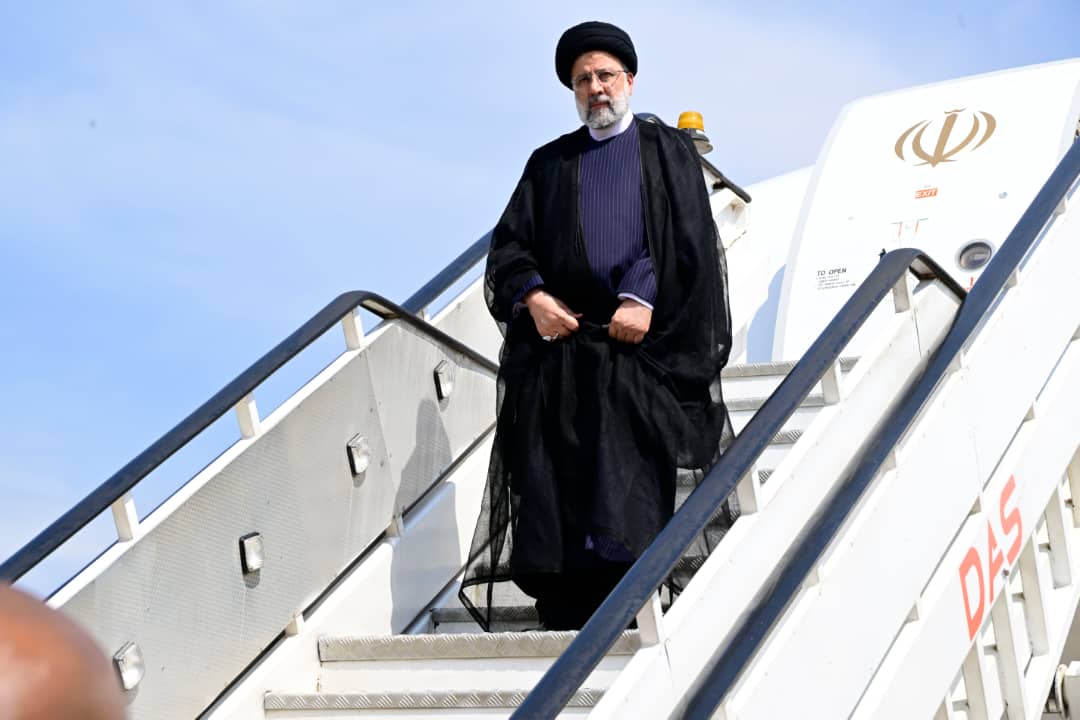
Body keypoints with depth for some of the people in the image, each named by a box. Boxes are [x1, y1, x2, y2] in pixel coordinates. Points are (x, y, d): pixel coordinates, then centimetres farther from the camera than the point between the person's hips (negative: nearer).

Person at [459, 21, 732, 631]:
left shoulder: (668, 151, 13)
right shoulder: (549, 163, 20)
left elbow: (690, 239, 0)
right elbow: (510, 243, 12)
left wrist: (645, 297, -14)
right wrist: (531, 294, -7)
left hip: (639, 345, -3)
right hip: (560, 344, 3)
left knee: (630, 485, -11)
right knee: (555, 488, -5)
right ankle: (564, 620, -4)